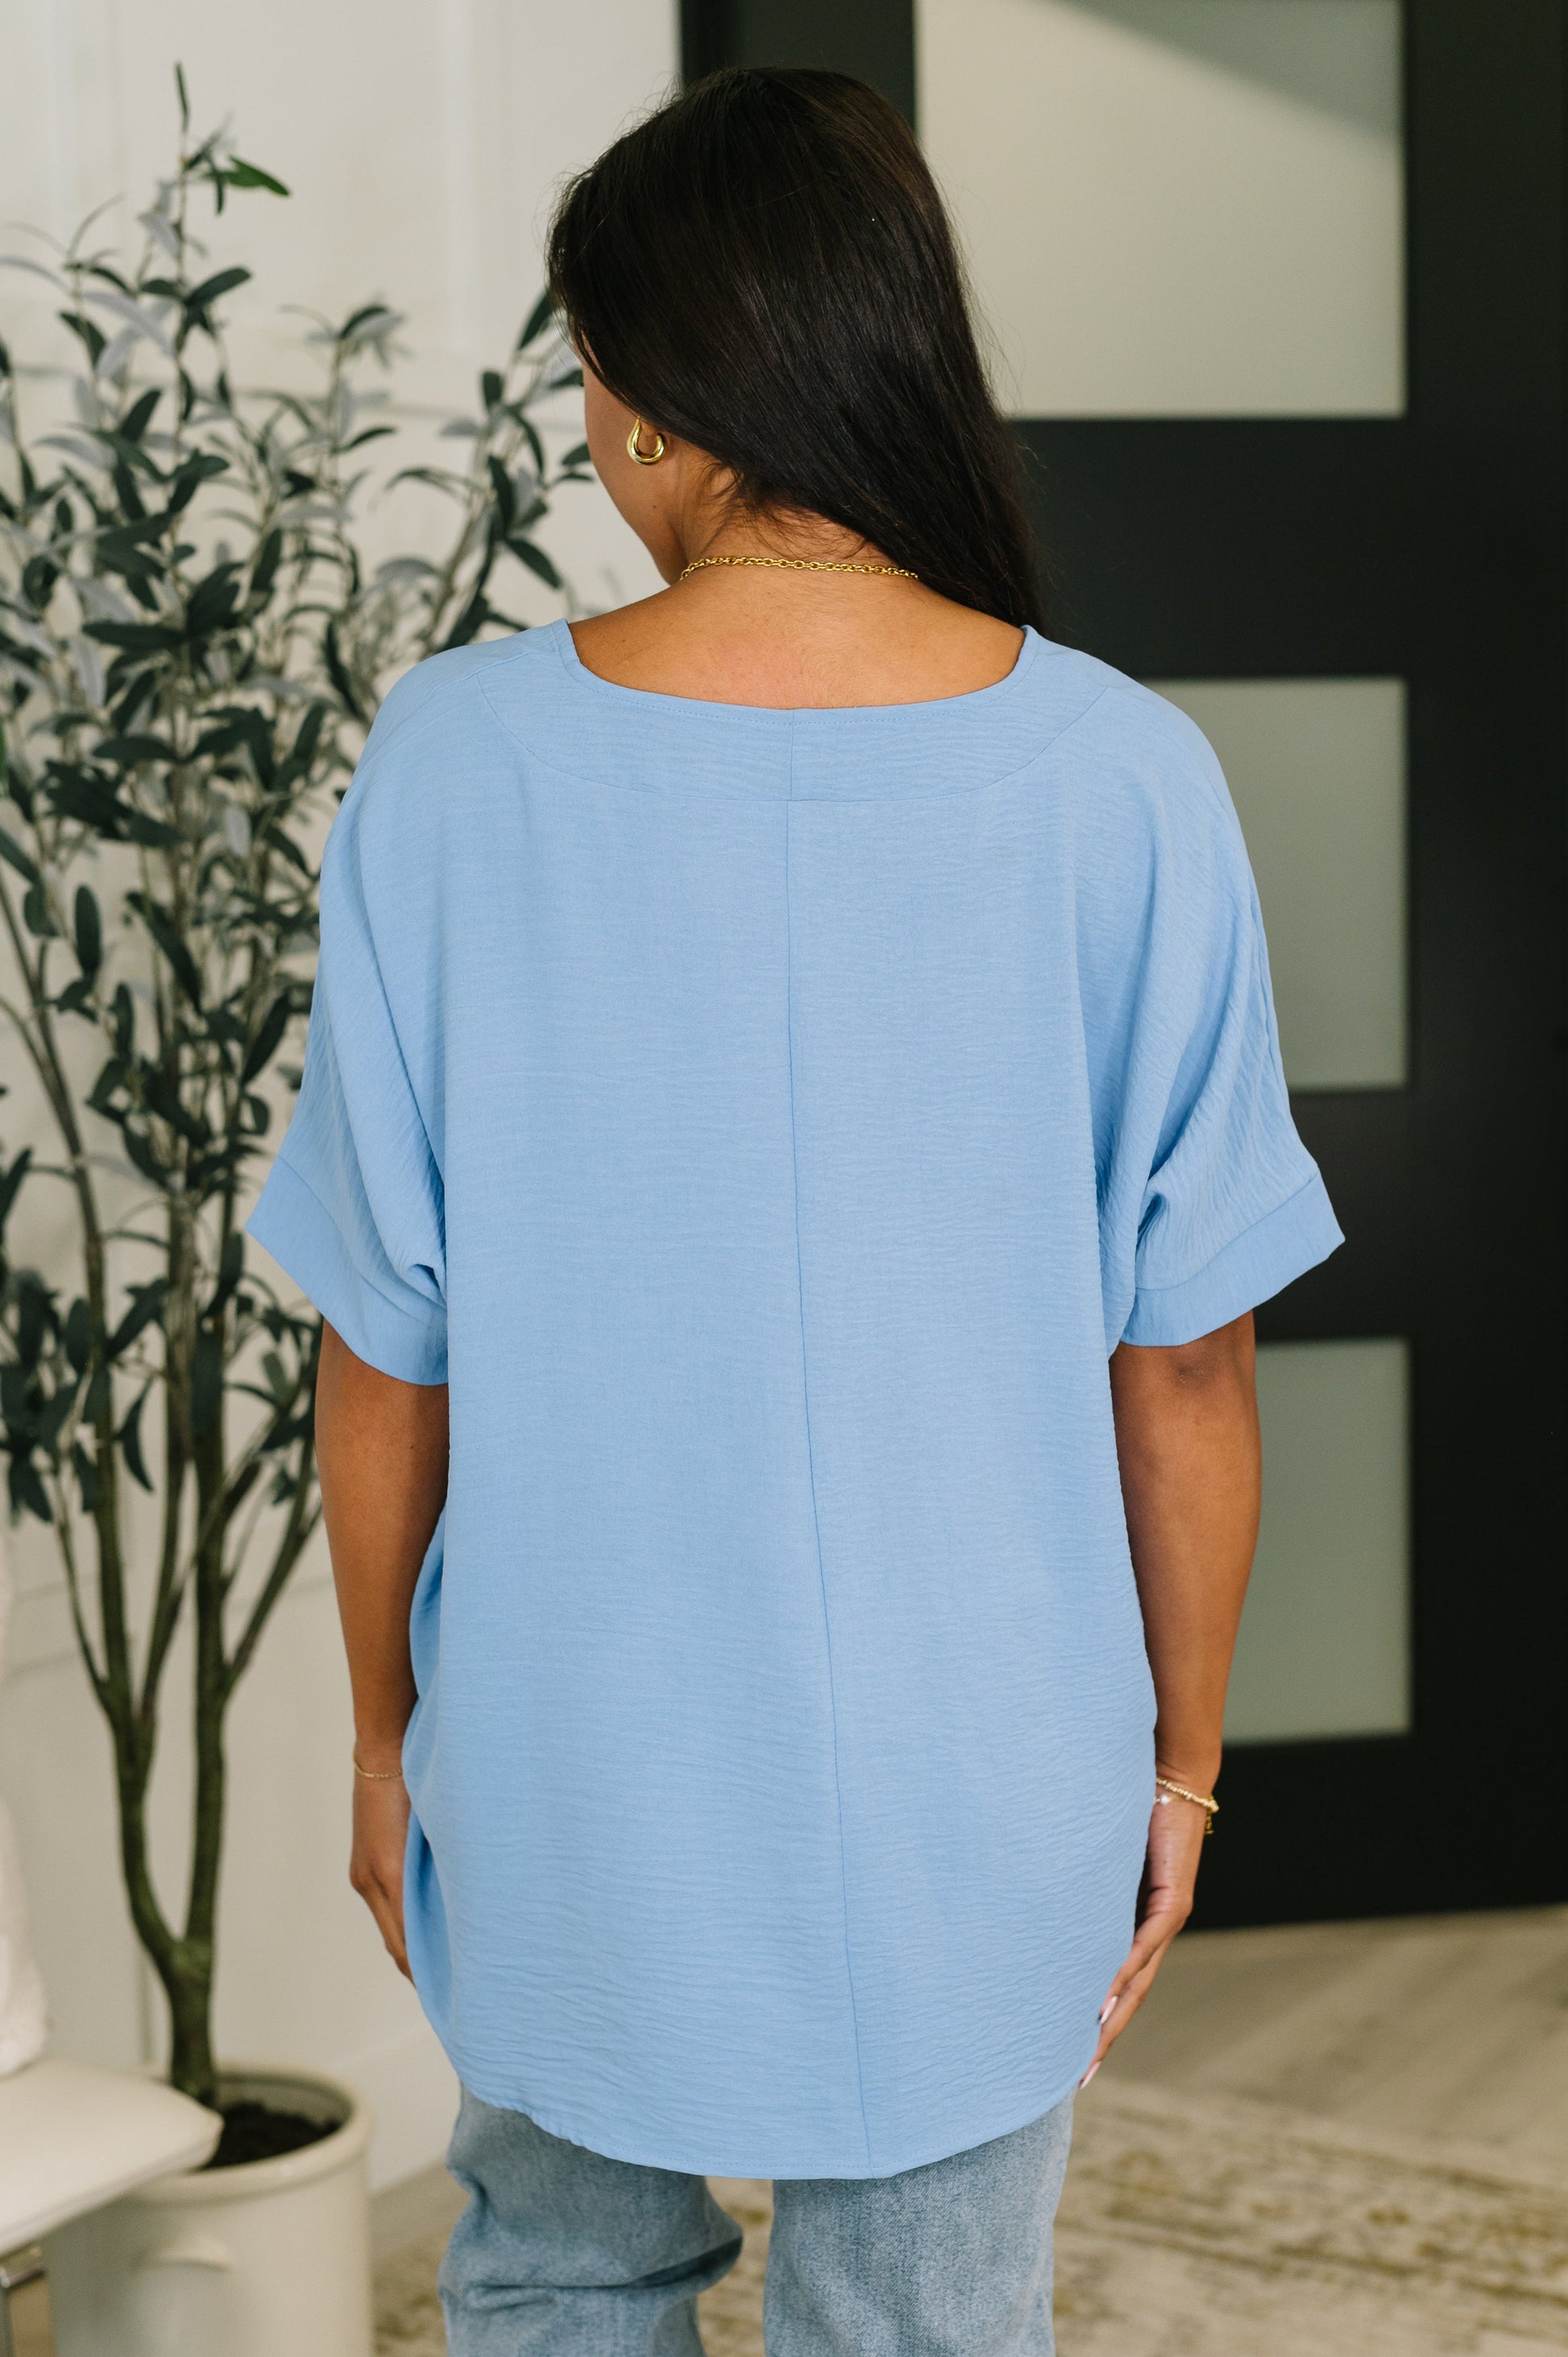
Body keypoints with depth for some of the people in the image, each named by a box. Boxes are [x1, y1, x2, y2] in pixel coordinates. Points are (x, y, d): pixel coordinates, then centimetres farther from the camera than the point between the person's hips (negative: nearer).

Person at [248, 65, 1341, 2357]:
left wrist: (386, 1728, 8)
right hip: (979, 1790, 0)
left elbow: (386, 1349, -8)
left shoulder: (455, 762, -14)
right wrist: (1180, 1757, 6)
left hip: (573, 1789, 0)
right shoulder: (1124, 780, -14)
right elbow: (1186, 1355, -8)